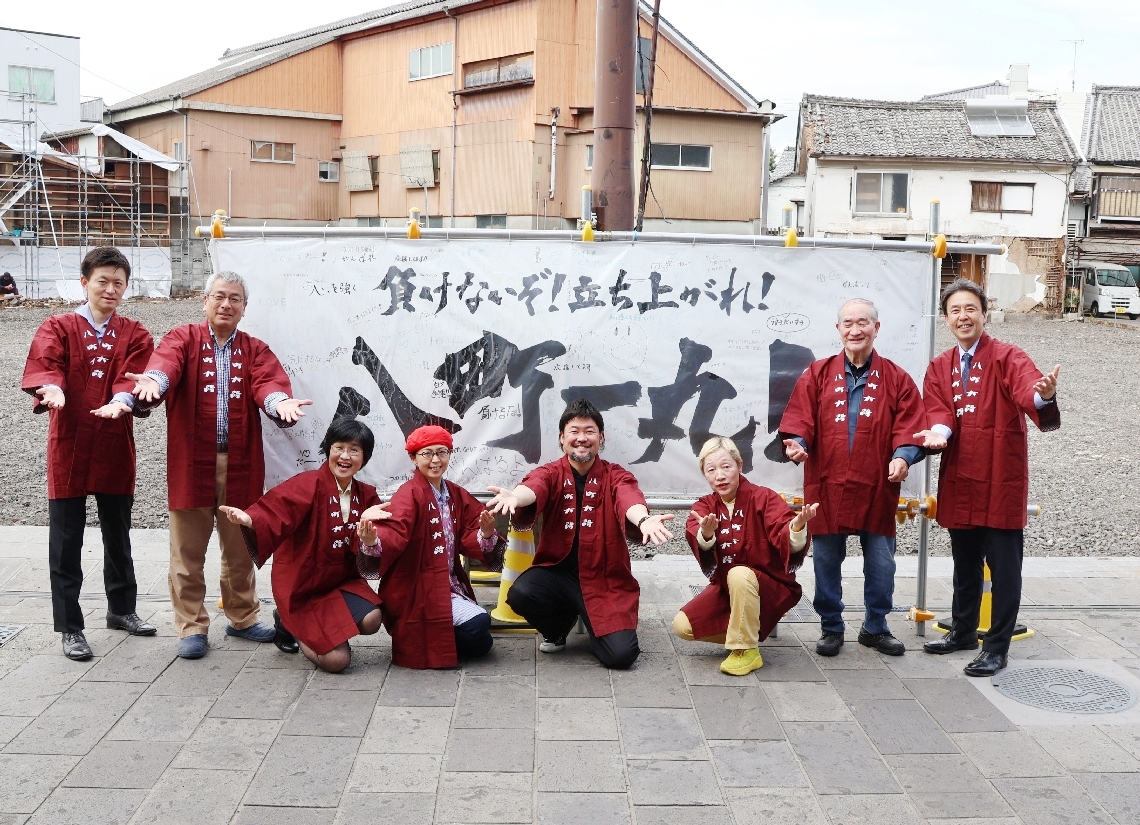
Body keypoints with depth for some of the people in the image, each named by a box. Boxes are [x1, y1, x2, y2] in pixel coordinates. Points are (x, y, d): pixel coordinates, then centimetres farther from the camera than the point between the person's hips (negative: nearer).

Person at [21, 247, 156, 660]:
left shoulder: (134, 335, 5)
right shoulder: (58, 328, 2)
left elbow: (135, 375, -12)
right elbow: (43, 364, -16)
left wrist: (122, 400, -34)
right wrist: (51, 389, -39)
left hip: (116, 447, 2)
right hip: (69, 446, -2)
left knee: (118, 535, 15)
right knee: (66, 542, 3)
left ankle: (121, 608, 34)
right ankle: (70, 627, 12)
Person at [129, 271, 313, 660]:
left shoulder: (255, 350, 10)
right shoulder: (183, 338, 4)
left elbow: (268, 382, -9)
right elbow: (166, 363, -18)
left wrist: (280, 401, -33)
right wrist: (154, 381, -42)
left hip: (241, 464, 2)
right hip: (191, 462, -2)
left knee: (240, 548, 13)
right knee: (188, 550, 4)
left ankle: (242, 617, 28)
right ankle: (191, 626, 15)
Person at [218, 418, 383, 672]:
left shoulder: (366, 496, 2)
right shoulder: (309, 485, -18)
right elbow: (277, 509, -35)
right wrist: (249, 519, -56)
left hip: (341, 582, 6)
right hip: (302, 588, -5)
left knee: (371, 620, -22)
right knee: (337, 660, -14)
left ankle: (322, 626, 12)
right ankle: (290, 625, 17)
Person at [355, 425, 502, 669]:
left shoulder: (457, 495, 9)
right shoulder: (409, 494, -13)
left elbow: (468, 541, 2)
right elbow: (393, 533, -31)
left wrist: (485, 534, -21)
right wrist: (372, 541, -54)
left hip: (449, 586, 8)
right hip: (416, 590, -8)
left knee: (480, 643, 2)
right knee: (478, 623, -22)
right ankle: (418, 642, -1)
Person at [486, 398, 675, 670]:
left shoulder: (616, 476, 0)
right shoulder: (550, 473, 0)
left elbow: (629, 500, -25)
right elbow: (533, 488, -25)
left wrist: (643, 519, -50)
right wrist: (515, 496, -51)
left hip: (605, 580, -1)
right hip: (557, 572, 1)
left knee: (621, 655, -19)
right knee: (520, 594, -30)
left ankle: (595, 628, 20)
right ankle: (557, 630, 6)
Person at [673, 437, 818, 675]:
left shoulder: (764, 498, -14)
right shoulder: (704, 507, -4)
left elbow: (788, 544, -29)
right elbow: (695, 537, -27)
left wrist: (797, 527, -52)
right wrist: (706, 534, -51)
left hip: (771, 587, -4)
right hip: (725, 587, 4)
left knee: (739, 574, -36)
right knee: (682, 626, -13)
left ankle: (747, 650, -18)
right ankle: (745, 634, 8)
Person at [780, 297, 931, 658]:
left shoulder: (895, 378, 4)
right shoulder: (818, 374, 4)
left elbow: (909, 427, -1)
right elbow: (799, 418, -1)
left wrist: (903, 456, -19)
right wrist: (797, 443, -21)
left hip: (877, 490, 0)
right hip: (827, 487, 0)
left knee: (881, 564, 8)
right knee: (827, 562, 8)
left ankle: (875, 627, 27)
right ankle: (831, 628, 23)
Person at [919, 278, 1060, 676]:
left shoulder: (1007, 357, -8)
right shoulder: (940, 367, 9)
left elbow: (1028, 387, -28)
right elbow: (937, 409, -4)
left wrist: (1044, 395, -51)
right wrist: (938, 430, -27)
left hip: (1001, 479, -5)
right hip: (960, 480, 5)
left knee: (1004, 567, 1)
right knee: (965, 563, 19)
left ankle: (997, 648, 12)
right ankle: (963, 631, 35)